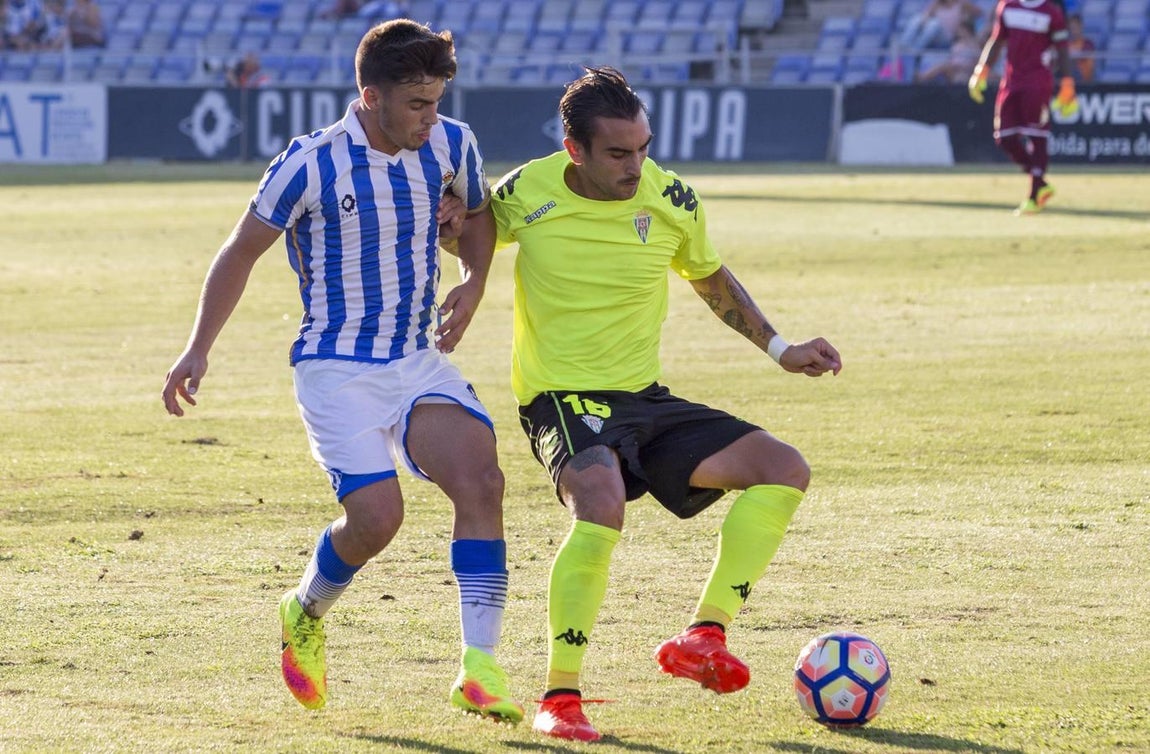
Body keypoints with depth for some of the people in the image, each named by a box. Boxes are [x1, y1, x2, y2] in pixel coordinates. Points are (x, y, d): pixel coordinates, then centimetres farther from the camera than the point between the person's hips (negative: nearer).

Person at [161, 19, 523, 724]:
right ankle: (305, 612, 18)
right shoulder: (312, 165, -13)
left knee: (481, 479, -19)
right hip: (337, 369, -4)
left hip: (420, 360, 4)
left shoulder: (452, 145, 0)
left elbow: (478, 214, 22)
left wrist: (474, 283, 3)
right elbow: (242, 250, -1)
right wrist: (199, 348, -3)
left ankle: (481, 671, -20)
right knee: (376, 516, -17)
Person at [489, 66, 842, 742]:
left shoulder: (671, 201, -2)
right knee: (601, 501, -36)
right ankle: (560, 697, -27)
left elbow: (709, 276, 19)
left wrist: (778, 348, 13)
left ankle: (704, 637, -13)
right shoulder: (525, 196, -10)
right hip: (564, 401, -5)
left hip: (646, 400, 5)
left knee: (784, 469, -10)